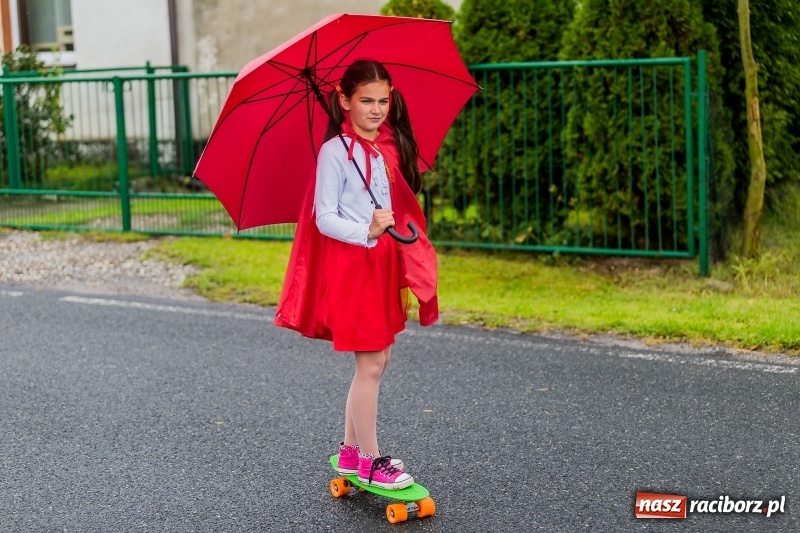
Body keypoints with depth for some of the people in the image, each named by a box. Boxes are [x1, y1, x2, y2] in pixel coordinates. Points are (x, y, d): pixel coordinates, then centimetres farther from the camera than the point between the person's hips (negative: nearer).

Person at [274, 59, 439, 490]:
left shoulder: (389, 147, 9)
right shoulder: (335, 151, -13)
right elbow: (324, 217, -15)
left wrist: (406, 265, 14)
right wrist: (367, 232, -29)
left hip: (384, 264, 8)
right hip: (351, 265, -8)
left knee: (378, 359, 12)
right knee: (370, 363, -4)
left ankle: (350, 451, 25)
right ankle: (370, 462, 7)